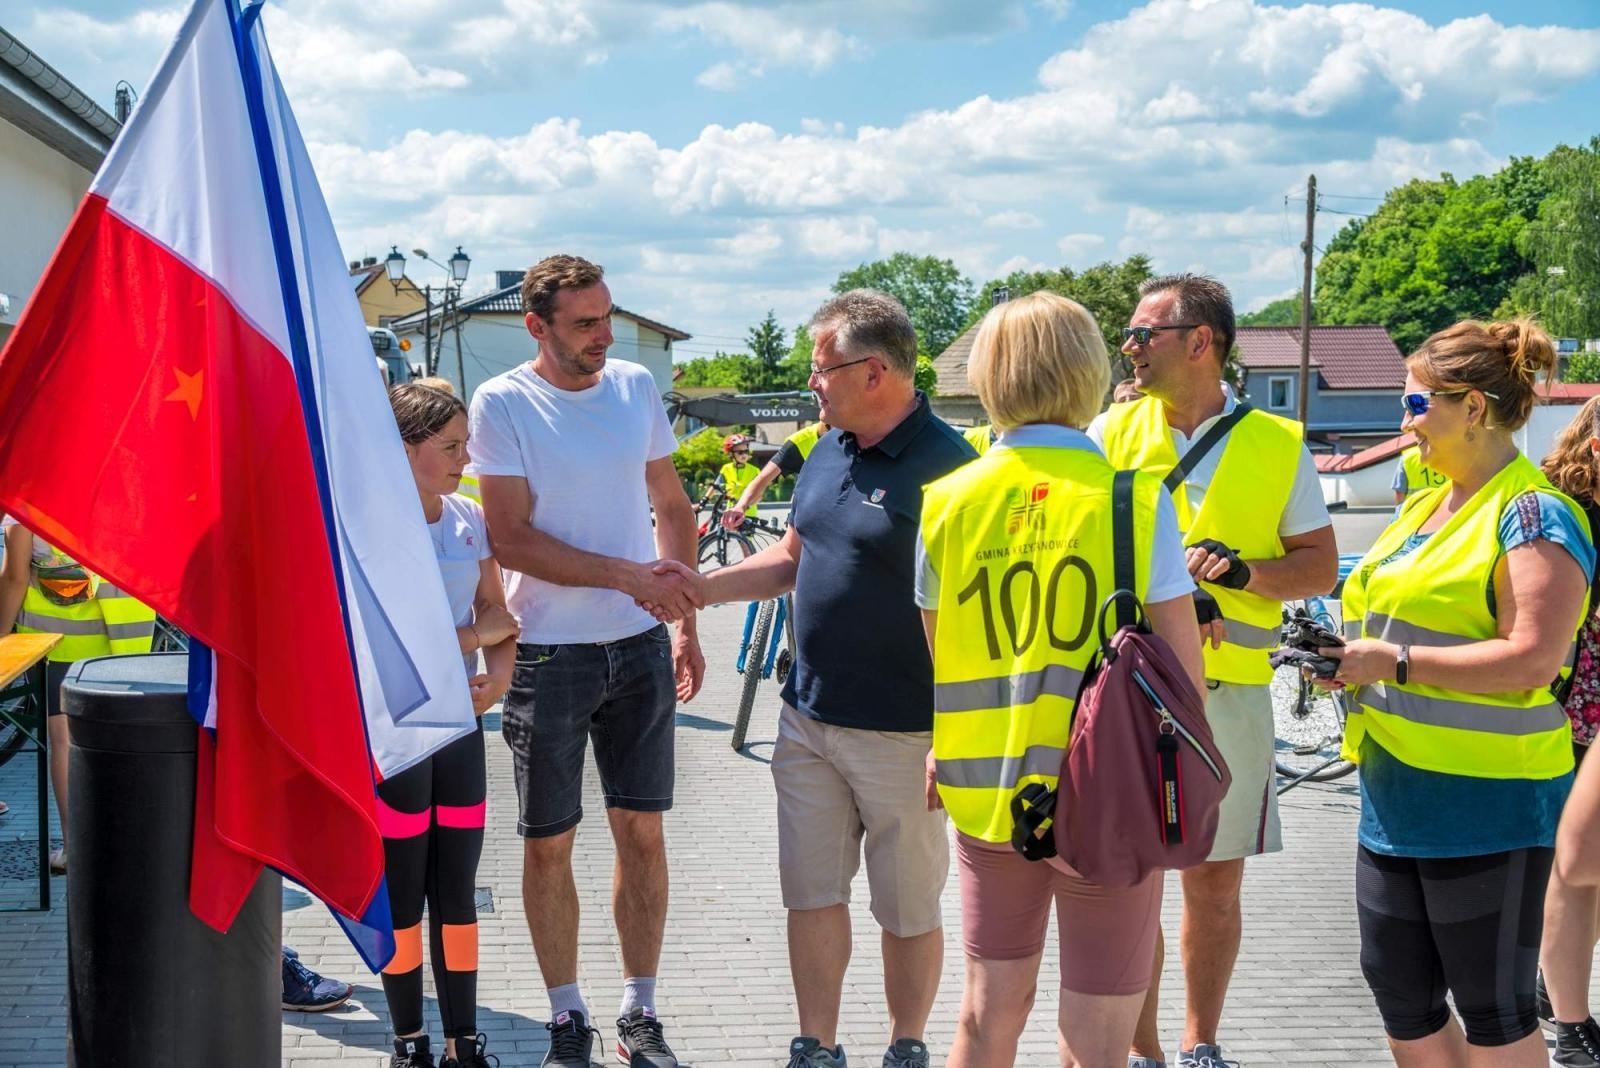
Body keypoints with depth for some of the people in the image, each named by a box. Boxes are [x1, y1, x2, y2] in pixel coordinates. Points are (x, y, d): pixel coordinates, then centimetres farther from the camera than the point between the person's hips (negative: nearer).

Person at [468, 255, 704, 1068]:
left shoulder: (637, 387, 5)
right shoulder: (501, 404, -8)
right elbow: (511, 540, -14)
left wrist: (686, 625, 7)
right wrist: (629, 576, -21)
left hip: (640, 647, 4)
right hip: (549, 655, -3)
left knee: (642, 831, 8)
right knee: (548, 844, 5)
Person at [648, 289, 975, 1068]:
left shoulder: (945, 465, -17)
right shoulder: (828, 453, 8)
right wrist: (703, 587, 8)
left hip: (901, 733, -7)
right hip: (808, 720, 7)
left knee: (908, 909, 10)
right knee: (812, 895, 14)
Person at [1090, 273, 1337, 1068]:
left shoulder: (1279, 445, 2)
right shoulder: (1112, 431, 3)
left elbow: (1321, 565, 4)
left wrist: (1246, 571, -15)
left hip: (1230, 695, 0)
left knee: (1215, 882, 10)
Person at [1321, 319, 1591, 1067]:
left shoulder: (1532, 513, -12)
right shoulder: (1422, 508, 14)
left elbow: (1535, 657, -22)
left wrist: (1394, 661, -20)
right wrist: (1345, 653, 4)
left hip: (1485, 799, -9)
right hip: (1395, 793, 9)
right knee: (1399, 991, 14)